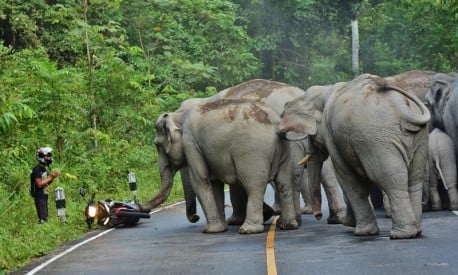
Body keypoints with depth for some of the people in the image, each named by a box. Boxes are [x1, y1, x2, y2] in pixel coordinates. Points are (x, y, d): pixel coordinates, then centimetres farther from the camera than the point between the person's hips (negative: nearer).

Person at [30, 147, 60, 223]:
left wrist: (53, 177, 0)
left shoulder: (46, 168, 12)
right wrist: (50, 177, -19)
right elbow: (40, 184, -22)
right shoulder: (37, 170, -16)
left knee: (45, 217, 13)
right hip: (39, 196, -9)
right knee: (43, 218, -15)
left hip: (44, 195, 9)